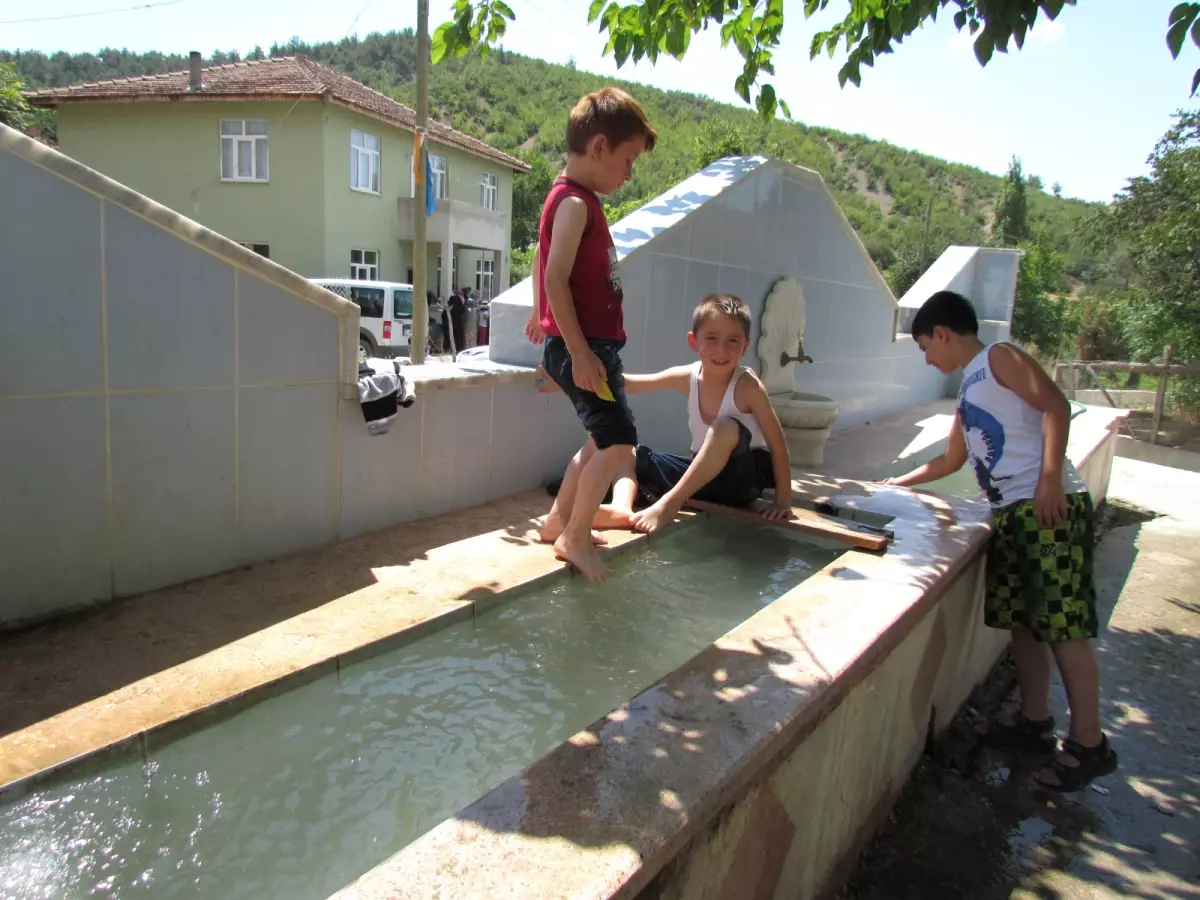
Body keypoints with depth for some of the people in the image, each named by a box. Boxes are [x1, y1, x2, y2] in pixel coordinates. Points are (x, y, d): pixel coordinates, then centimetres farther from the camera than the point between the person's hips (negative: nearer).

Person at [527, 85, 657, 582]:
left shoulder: (573, 197, 16)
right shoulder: (575, 202, -15)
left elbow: (543, 261, 29)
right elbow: (556, 279, -23)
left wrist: (541, 313, 40)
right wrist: (579, 352, -25)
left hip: (590, 344, 10)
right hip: (581, 347, -10)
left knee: (603, 439, 18)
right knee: (618, 441, -10)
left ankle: (558, 520, 30)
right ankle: (575, 537, 3)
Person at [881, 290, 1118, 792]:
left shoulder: (999, 358, 0)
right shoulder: (969, 389, 24)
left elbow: (1056, 407, -13)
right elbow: (951, 460, 34)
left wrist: (1049, 480, -21)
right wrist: (898, 483, 39)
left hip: (1049, 506, -9)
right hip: (1010, 513, 9)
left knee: (1063, 624, -7)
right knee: (1021, 619, 11)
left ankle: (1089, 744, 2)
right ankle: (1035, 722, 22)